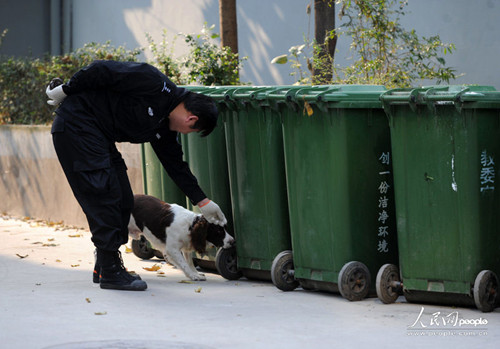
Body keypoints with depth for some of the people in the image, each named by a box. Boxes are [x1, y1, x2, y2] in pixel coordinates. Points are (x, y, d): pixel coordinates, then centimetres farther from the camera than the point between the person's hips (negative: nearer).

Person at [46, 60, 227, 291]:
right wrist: (66, 90, -14)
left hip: (100, 137, 10)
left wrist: (203, 202, 21)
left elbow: (175, 164, 18)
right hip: (77, 123, -10)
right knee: (104, 196, -12)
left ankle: (104, 267, 17)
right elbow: (102, 71, -20)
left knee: (123, 201, 8)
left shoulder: (164, 128, 8)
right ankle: (110, 272, -9)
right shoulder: (155, 85, -19)